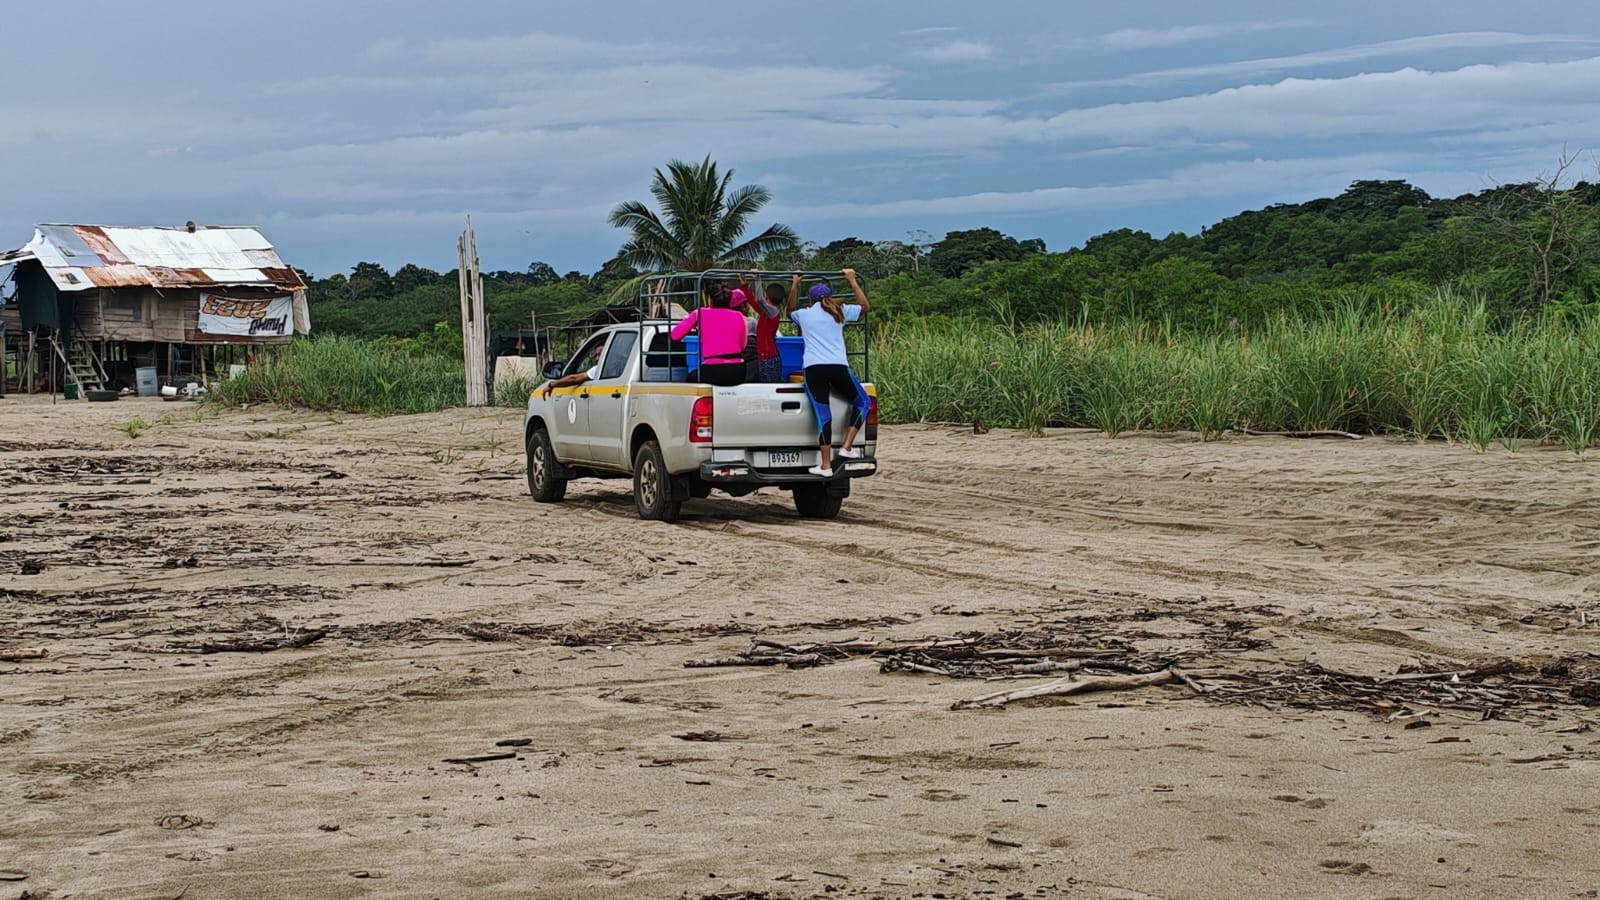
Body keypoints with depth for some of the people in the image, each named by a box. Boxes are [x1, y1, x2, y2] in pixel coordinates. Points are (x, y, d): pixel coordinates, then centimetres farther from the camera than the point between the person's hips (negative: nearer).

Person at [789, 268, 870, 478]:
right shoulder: (840, 312, 12)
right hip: (838, 366, -1)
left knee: (823, 415, -1)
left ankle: (825, 465, -7)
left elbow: (790, 313, 39)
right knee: (862, 402, 19)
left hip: (813, 369, 1)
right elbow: (864, 305, 29)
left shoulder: (803, 315, 15)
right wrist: (852, 281, 37)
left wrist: (793, 287, 48)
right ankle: (846, 447, 7)